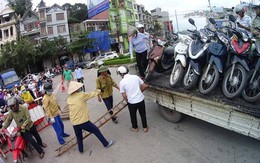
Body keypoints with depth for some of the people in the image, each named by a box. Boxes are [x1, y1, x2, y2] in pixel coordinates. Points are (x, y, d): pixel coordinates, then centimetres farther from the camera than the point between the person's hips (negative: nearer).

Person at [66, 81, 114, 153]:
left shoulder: (68, 99, 4)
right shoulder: (81, 95, -10)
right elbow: (91, 94, 5)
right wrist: (98, 91, 25)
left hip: (74, 123, 5)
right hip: (84, 121, -4)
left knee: (79, 137, 25)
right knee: (96, 131, 13)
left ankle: (80, 149, 43)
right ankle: (106, 144, 25)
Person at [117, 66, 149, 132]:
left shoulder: (122, 82, -12)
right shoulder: (136, 77, -4)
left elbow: (124, 96, -11)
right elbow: (144, 86, 3)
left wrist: (128, 100, 9)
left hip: (131, 102, -2)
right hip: (141, 100, 3)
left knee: (133, 116, 22)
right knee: (143, 114, 22)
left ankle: (135, 128, 42)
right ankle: (145, 127, 38)